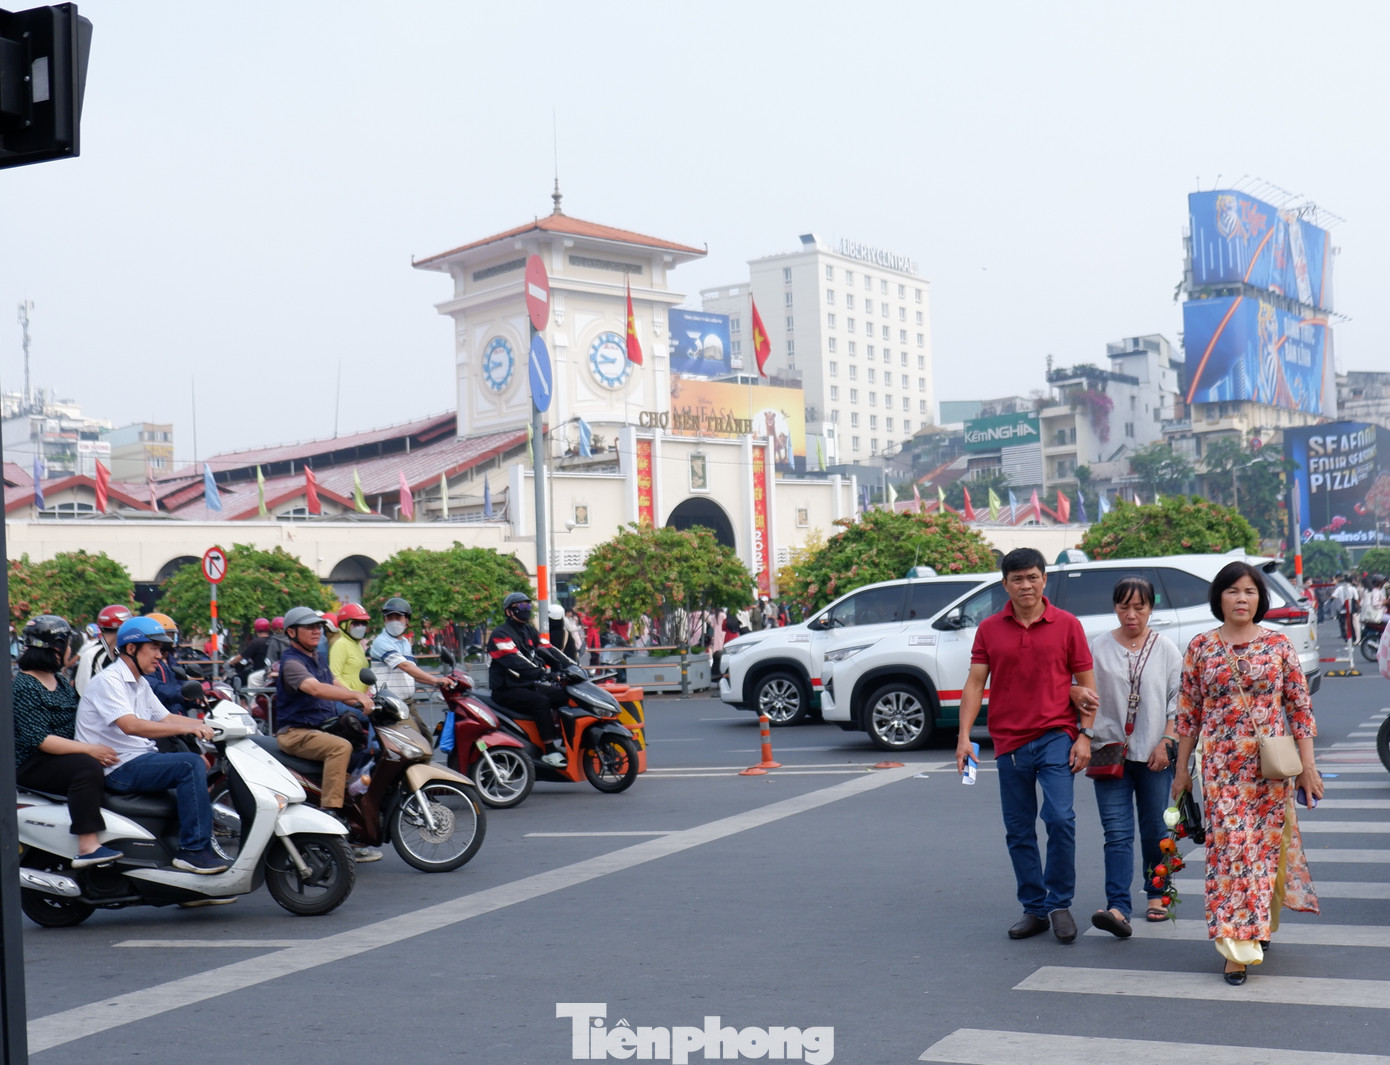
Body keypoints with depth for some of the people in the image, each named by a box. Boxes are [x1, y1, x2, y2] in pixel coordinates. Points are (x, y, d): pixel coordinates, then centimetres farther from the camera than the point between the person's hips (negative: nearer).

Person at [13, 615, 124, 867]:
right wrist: (89, 749, -27)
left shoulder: (61, 681, 16)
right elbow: (39, 739, -21)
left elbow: (78, 720, 18)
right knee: (87, 767, -33)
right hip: (31, 766, -8)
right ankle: (88, 847, -38)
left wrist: (101, 745, -2)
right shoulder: (23, 686, -12)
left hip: (64, 758, 9)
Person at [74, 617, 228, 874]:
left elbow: (164, 718, 19)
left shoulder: (140, 685, 18)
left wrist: (209, 726, 5)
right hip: (117, 767, -10)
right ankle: (194, 850, -25)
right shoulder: (108, 681, -13)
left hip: (141, 757, 10)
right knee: (191, 764, -24)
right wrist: (184, 728, -32)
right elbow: (130, 725, -27)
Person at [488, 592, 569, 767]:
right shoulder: (501, 634, -12)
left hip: (528, 685, 9)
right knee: (541, 701, -31)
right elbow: (514, 662, -25)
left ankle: (561, 740, -4)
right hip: (506, 689, -9)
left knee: (563, 695, -7)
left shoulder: (529, 631, 17)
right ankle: (550, 751, -30)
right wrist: (541, 672, -35)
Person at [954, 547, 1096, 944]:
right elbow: (975, 684, 3)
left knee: (1060, 818, -15)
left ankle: (1060, 903, 2)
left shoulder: (1067, 625, 2)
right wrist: (964, 736, -6)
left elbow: (1086, 683, 4)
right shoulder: (989, 630, 6)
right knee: (1019, 831, 7)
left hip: (1056, 737, -2)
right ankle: (1034, 908, 19)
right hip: (1009, 743, 3)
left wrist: (1085, 735, -4)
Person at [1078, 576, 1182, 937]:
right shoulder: (1099, 647, 4)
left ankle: (1157, 895, 28)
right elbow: (1087, 692, 5)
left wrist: (1166, 742, -5)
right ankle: (1118, 908, -15)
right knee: (1117, 832, -7)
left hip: (1154, 754, 1)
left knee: (1155, 830, 10)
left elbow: (1178, 701, 5)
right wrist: (1077, 693, -18)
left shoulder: (1166, 649, 4)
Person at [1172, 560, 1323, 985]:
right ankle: (1237, 947, -4)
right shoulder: (1201, 647, 3)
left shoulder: (1278, 644, 2)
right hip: (1220, 765, 0)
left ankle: (1260, 922, 28)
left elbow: (1300, 706, 4)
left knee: (1266, 845, 6)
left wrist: (1308, 764, 0)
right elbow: (1188, 711, 7)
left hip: (1271, 765, 1)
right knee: (1228, 846, -6)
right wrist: (1182, 768, 7)